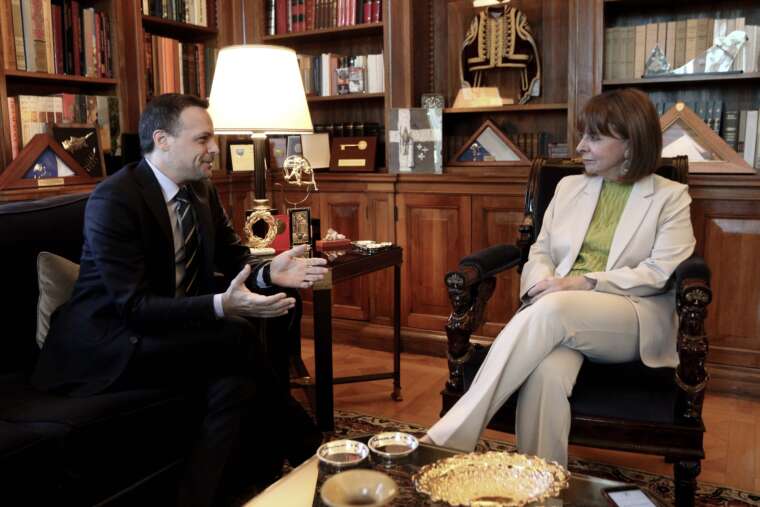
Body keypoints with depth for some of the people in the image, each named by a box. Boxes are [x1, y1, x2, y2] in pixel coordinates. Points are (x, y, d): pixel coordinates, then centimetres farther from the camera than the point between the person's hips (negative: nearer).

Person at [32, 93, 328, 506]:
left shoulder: (202, 191, 4)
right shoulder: (113, 201, -19)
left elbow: (234, 258, 9)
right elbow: (134, 306, -24)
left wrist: (268, 273, -15)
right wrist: (222, 305, -37)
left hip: (177, 331, 7)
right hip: (108, 346, -7)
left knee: (236, 382, -25)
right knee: (239, 335, -26)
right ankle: (303, 446, -9)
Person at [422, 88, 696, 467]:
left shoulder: (670, 197, 8)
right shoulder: (569, 187, 19)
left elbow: (660, 272, -4)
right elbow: (540, 251, 16)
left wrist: (583, 282, -16)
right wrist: (546, 283, -9)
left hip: (634, 321, -3)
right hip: (562, 315, 3)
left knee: (553, 310, -37)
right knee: (546, 373, -36)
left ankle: (451, 438, -37)